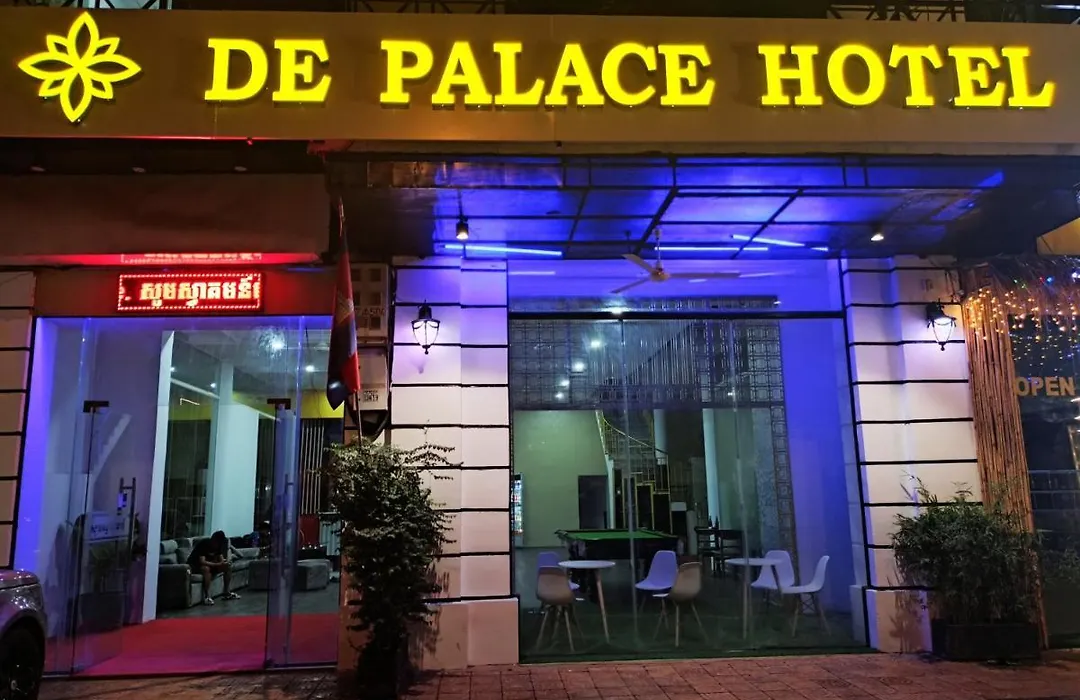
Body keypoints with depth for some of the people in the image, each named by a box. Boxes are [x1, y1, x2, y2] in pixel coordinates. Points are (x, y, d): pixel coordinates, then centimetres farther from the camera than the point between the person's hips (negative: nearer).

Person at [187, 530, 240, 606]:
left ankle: (227, 593, -1)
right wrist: (218, 564, -41)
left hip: (210, 564, 8)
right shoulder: (203, 544, -28)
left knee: (228, 566, -7)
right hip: (195, 564, -8)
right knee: (206, 568, -39)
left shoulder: (218, 545, -5)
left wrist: (224, 562, -27)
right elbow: (202, 562, -36)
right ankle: (206, 597, -34)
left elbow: (221, 559, -3)